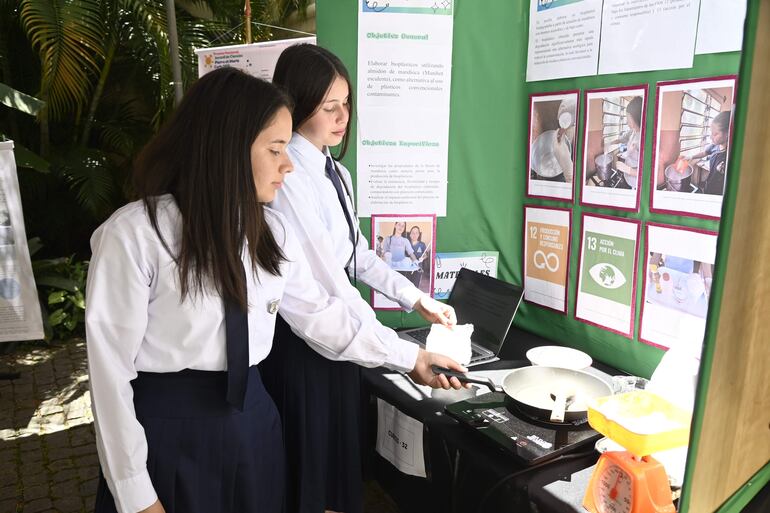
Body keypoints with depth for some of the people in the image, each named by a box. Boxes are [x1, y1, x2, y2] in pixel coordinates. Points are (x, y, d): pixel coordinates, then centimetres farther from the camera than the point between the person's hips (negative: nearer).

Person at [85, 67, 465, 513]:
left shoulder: (272, 231, 1)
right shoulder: (134, 234, -16)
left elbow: (317, 312, 8)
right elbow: (111, 366, -13)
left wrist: (408, 357, 10)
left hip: (252, 419, 5)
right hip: (167, 433, -5)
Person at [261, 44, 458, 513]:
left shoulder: (337, 174, 8)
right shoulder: (287, 176, -21)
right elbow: (326, 280, -24)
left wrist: (418, 300, 7)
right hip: (302, 343, -8)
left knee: (341, 458, 22)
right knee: (307, 474, 11)